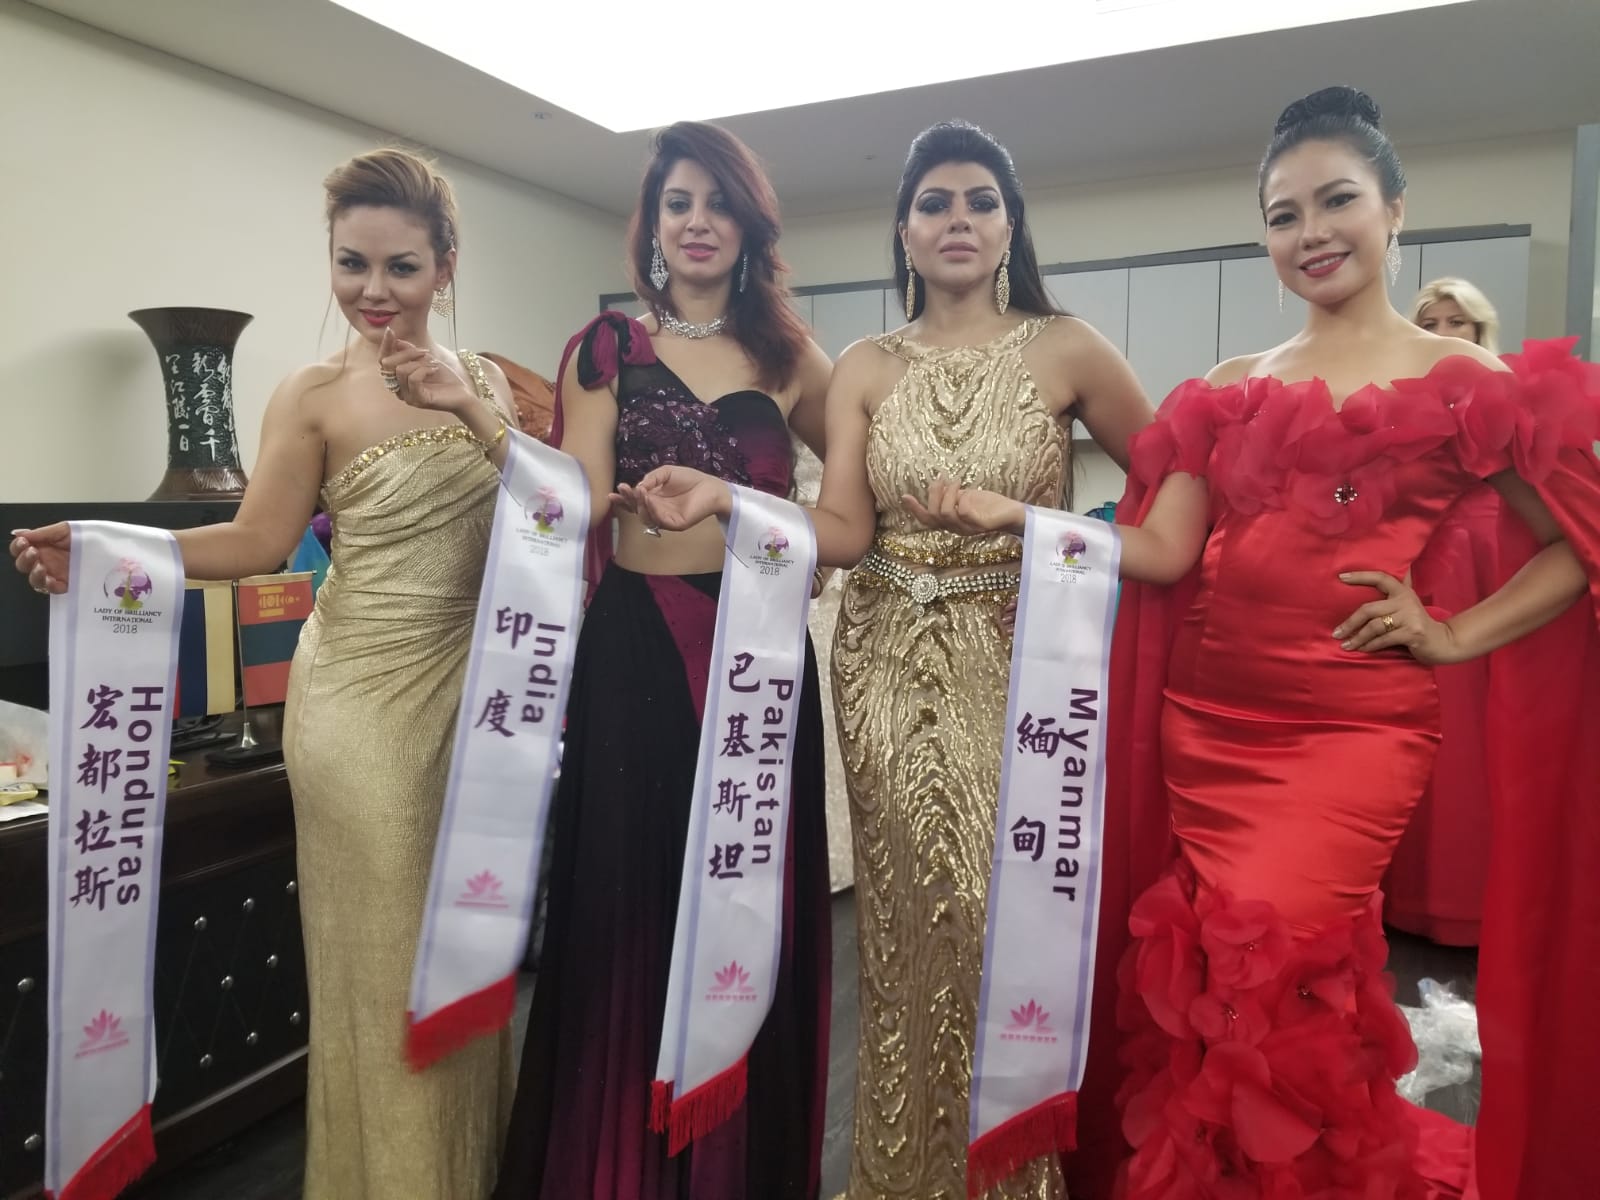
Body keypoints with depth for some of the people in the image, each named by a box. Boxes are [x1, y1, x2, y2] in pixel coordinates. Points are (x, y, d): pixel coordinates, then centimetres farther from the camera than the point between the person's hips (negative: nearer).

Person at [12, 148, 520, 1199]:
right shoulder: (315, 396, -5)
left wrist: (476, 415, -12)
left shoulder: (482, 380, 7)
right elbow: (258, 542, -5)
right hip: (365, 693, -4)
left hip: (470, 684, 4)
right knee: (380, 944, 5)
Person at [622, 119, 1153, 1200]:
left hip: (1020, 669, -1)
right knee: (918, 922, 9)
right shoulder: (864, 370, 5)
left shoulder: (1066, 350, 0)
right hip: (892, 673, 2)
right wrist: (725, 500, -19)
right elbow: (845, 533, -5)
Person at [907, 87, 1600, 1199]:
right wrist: (1014, 515, -9)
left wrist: (1456, 635, -4)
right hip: (1207, 714, 4)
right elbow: (1164, 550, 2)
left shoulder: (1469, 382, 3)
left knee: (1273, 951, -12)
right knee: (1220, 963, 10)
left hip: (1355, 720, -3)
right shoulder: (1231, 388, 11)